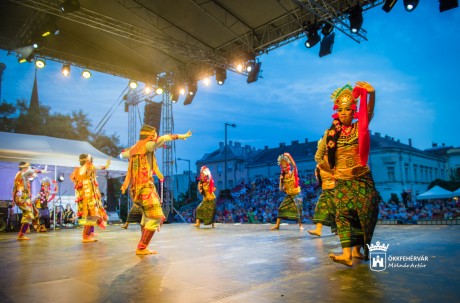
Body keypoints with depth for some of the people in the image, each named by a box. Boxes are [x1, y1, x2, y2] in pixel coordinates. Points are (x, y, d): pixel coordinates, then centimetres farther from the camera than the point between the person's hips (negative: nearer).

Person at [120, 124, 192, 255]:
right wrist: (179, 136, -18)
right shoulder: (146, 145, -8)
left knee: (147, 216, 20)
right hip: (145, 187, -9)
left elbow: (122, 154, 34)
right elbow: (162, 139, -24)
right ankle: (141, 248, -6)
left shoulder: (134, 148, 16)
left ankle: (142, 246, 25)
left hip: (136, 188, 9)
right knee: (156, 217, -8)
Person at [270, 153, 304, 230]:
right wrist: (280, 180, -12)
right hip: (288, 195, 4)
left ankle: (300, 225, 7)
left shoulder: (293, 173, -7)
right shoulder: (283, 176, 2)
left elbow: (294, 166, -29)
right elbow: (281, 189, 2)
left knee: (298, 209, -11)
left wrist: (289, 156, -38)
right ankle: (277, 225, 2)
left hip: (296, 194, -4)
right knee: (281, 208, -3)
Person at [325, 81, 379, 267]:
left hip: (362, 178, 0)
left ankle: (357, 249, 17)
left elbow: (369, 112, -15)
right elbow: (329, 157, 14)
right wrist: (334, 169, -1)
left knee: (364, 212, -1)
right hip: (342, 181, 0)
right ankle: (347, 254, -19)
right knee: (343, 213, -11)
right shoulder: (332, 133, 5)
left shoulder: (359, 128, 2)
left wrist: (371, 93, -30)